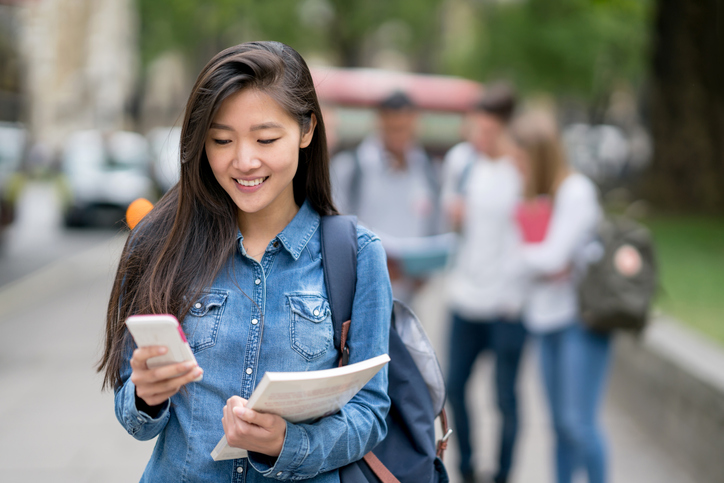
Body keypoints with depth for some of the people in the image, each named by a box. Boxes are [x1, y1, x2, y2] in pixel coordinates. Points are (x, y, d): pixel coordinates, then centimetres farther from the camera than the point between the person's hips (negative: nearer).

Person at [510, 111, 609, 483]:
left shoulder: (576, 191, -13)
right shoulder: (538, 193, 11)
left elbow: (552, 257, -16)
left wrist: (521, 254, -1)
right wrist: (545, 268, -10)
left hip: (582, 317, -7)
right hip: (548, 316, 7)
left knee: (578, 421, -9)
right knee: (560, 422, 11)